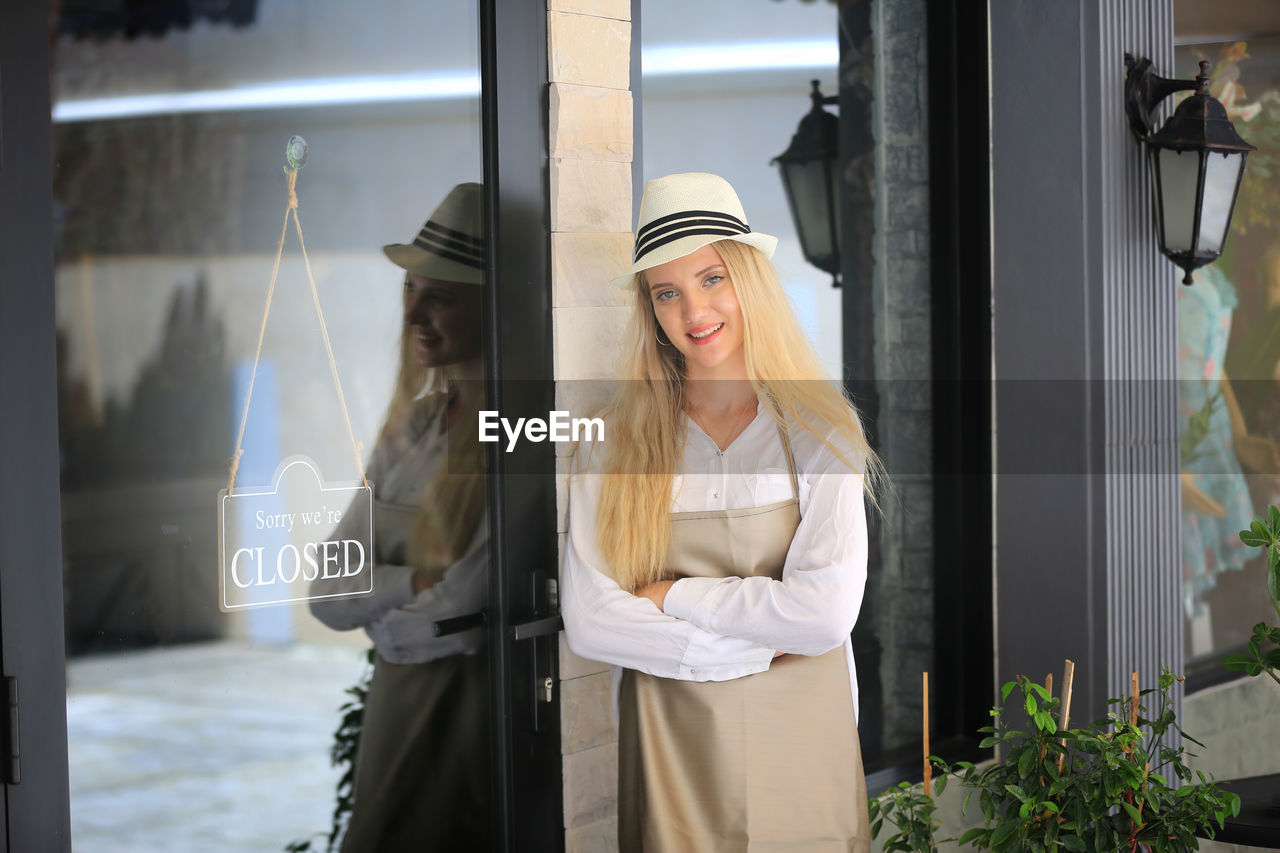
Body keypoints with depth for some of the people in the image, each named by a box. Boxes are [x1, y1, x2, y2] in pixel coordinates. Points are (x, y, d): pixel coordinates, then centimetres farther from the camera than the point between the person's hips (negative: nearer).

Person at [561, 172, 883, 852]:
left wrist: (675, 596, -9)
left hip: (796, 742, 0)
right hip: (669, 750, 1)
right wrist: (759, 646, -12)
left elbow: (827, 613, -14)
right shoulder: (613, 442, -1)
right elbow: (587, 623, -9)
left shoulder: (820, 431, -3)